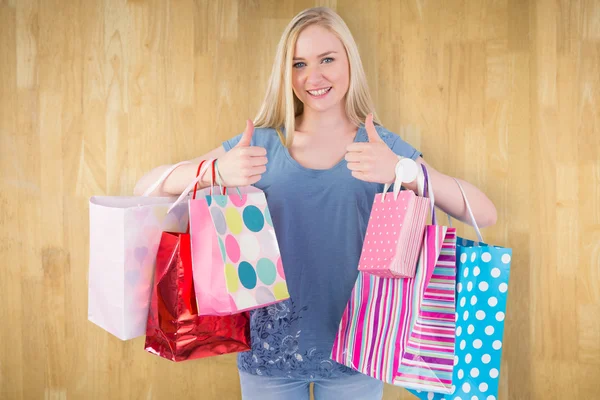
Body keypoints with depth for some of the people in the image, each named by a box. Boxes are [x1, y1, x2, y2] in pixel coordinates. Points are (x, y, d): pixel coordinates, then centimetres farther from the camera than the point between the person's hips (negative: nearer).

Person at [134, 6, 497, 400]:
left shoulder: (384, 147, -3)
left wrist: (401, 171, -29)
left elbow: (486, 215, -13)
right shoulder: (261, 145, -3)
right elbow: (145, 187, -7)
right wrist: (215, 172, -27)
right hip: (269, 351, 1)